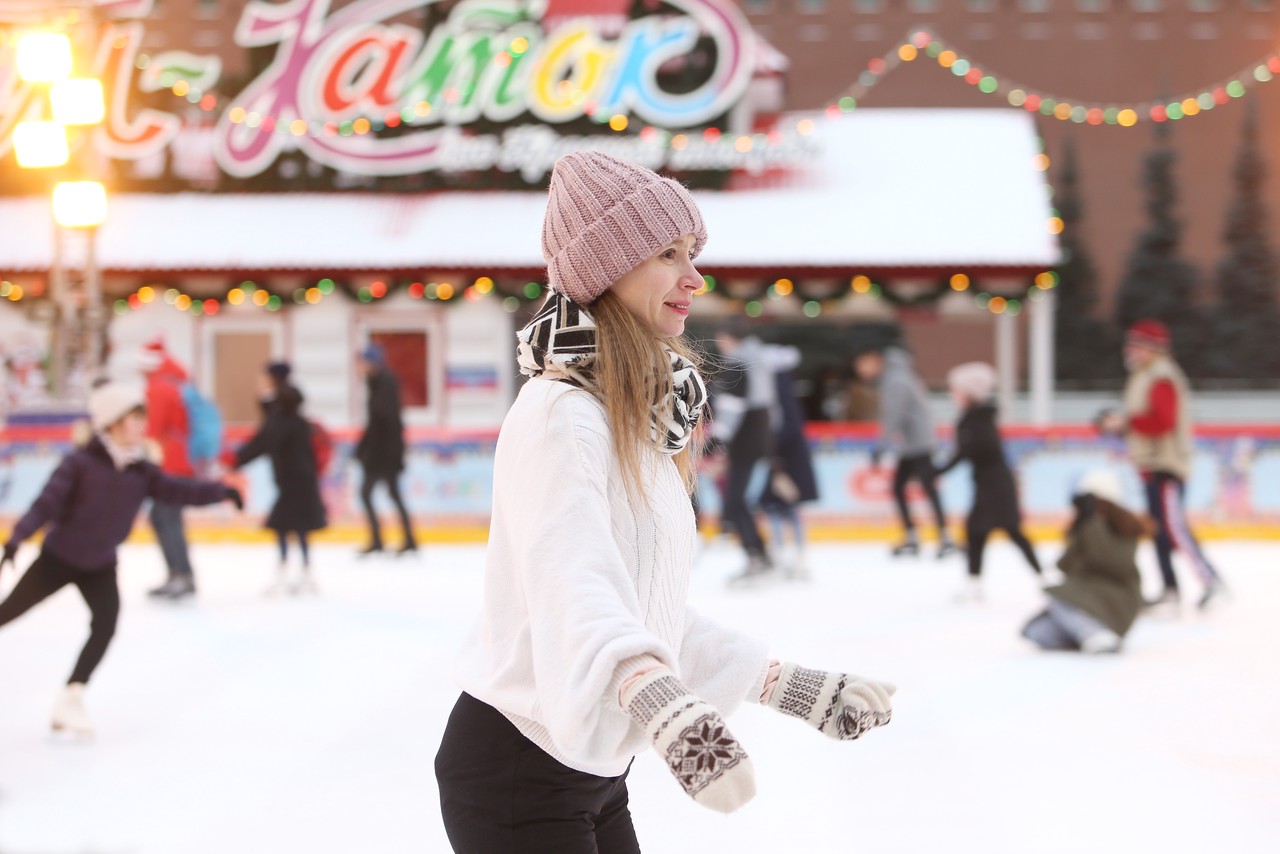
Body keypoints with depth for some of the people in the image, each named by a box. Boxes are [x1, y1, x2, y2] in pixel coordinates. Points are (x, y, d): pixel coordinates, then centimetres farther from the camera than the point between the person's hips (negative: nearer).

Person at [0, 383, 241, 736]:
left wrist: (221, 491, -26)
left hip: (99, 566, 4)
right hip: (57, 558, -4)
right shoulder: (81, 462, -22)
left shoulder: (141, 472, -7)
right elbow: (47, 502, -26)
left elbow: (178, 490, -12)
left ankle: (71, 700, -6)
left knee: (106, 624, -15)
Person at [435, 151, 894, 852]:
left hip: (595, 769, 9)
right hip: (517, 770, -9)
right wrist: (659, 700, -52)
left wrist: (790, 687, 14)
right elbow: (576, 590, -35)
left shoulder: (647, 419, 11)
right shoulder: (560, 414, -19)